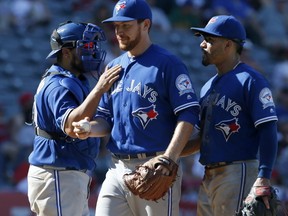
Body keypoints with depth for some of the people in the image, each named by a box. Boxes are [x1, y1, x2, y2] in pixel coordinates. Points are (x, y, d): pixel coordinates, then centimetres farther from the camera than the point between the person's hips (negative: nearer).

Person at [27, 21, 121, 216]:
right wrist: (98, 90, -35)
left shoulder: (75, 82, 17)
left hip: (71, 176, 11)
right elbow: (70, 127, -33)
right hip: (57, 177, -11)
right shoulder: (58, 86, -16)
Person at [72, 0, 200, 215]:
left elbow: (188, 114, -12)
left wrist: (169, 158, -23)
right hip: (117, 169, 7)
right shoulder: (114, 67, 17)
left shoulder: (167, 64, -5)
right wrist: (90, 129, -2)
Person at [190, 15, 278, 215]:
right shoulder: (208, 86, 20)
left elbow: (268, 129, -15)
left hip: (239, 173, -9)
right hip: (209, 176, 9)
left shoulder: (250, 80, -7)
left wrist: (263, 178, -23)